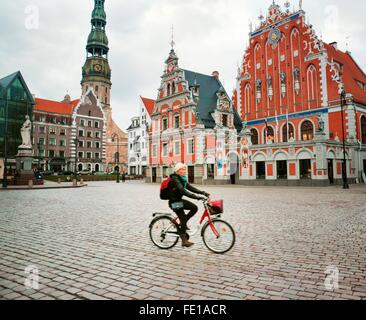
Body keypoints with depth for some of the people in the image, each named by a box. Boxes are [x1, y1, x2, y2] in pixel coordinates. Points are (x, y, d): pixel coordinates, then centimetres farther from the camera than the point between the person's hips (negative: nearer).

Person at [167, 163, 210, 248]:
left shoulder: (182, 179, 9)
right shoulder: (175, 179, -22)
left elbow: (190, 188, 5)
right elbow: (183, 191, -34)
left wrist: (203, 192, -6)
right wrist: (197, 197, -41)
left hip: (179, 200, 9)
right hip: (174, 202, -9)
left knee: (194, 208, 0)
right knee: (184, 219, -8)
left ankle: (182, 224, 11)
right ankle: (184, 241, 2)